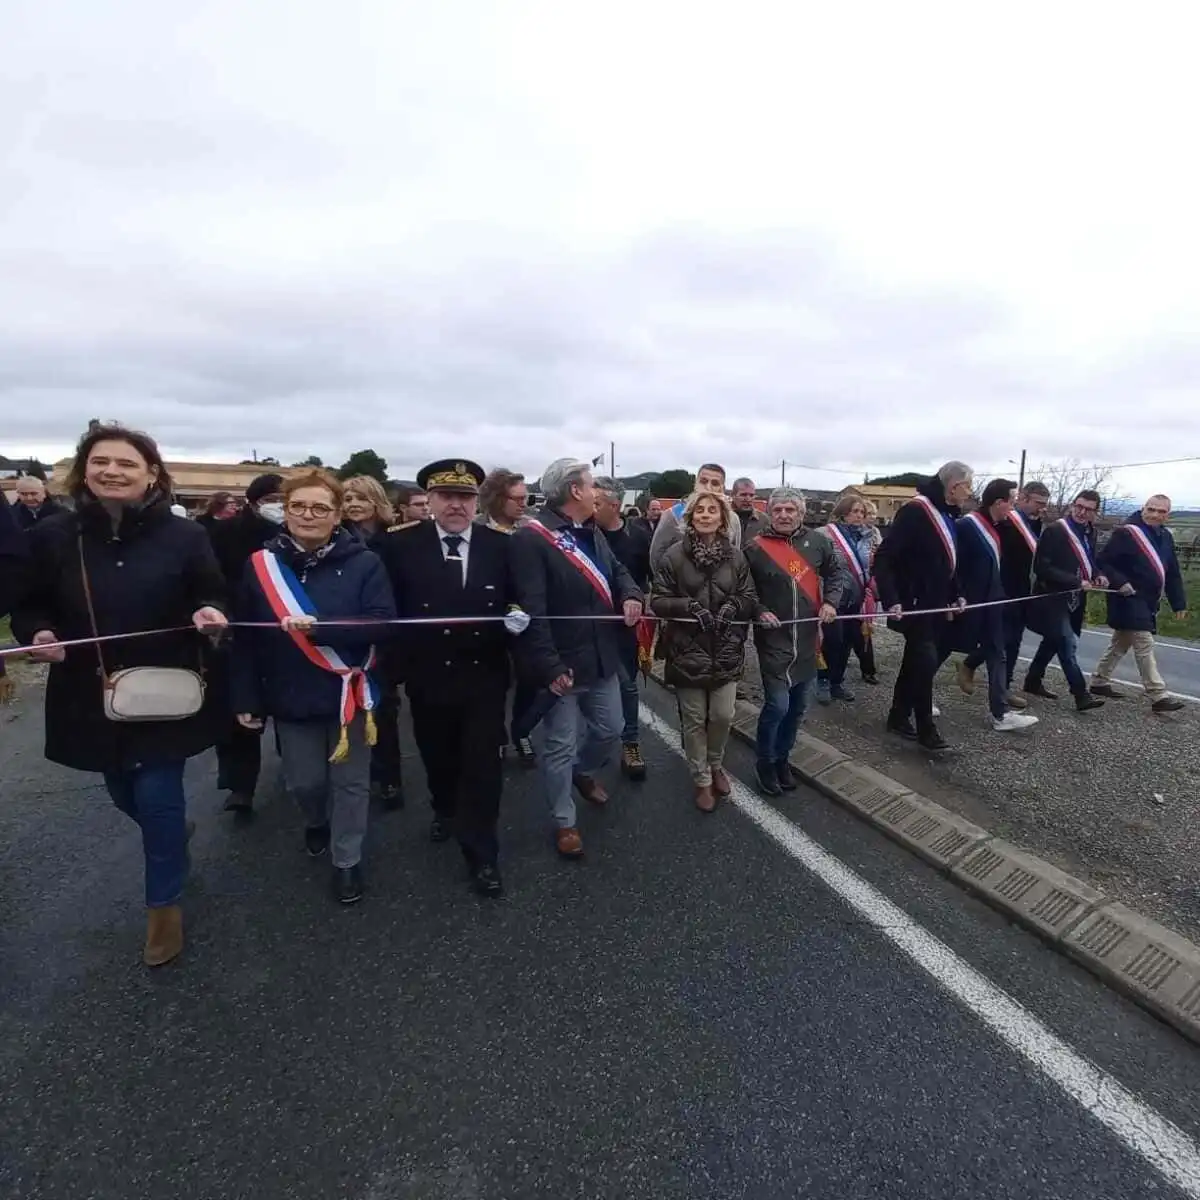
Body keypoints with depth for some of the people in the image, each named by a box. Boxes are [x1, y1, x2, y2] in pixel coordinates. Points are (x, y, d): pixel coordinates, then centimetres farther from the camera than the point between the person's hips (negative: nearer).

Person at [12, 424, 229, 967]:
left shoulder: (184, 536, -8)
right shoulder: (52, 537, -2)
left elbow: (214, 598, 0)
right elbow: (30, 606, 8)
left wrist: (209, 615, -23)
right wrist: (38, 634, -13)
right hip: (91, 696, 3)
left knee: (157, 797, 1)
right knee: (125, 796, 19)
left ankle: (164, 904, 25)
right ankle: (173, 834, 54)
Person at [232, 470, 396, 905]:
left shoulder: (364, 562, -10)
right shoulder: (261, 563, -3)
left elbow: (382, 623, -18)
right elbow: (246, 637, 0)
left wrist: (318, 626, -28)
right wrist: (246, 699, 0)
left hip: (349, 692, -2)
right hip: (291, 699, 2)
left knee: (350, 782, 10)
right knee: (303, 781, 16)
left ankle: (347, 860, 31)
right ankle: (317, 822, 50)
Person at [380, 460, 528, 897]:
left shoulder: (501, 545, -4)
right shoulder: (401, 544, -6)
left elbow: (515, 601, 0)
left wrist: (516, 619, -21)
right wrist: (398, 660, -14)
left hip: (485, 676, -1)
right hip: (427, 676, 1)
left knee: (482, 765, 5)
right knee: (438, 757, 22)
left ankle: (481, 855, 22)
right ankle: (446, 812, 52)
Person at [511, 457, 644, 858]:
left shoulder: (591, 532, 9)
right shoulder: (531, 538, -18)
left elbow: (617, 570, 19)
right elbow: (530, 610, -23)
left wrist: (631, 595, -5)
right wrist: (550, 666, -26)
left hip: (601, 656, 8)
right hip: (561, 663, -8)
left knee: (609, 728, 21)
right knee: (559, 746, 7)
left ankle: (583, 772, 52)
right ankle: (564, 821, 27)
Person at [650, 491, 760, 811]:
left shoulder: (736, 556, 3)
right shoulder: (674, 555, -5)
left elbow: (751, 599, 5)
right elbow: (658, 601, -7)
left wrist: (732, 605, -16)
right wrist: (691, 606, -22)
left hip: (726, 650, 2)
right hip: (688, 650, -2)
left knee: (723, 716, 7)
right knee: (694, 720, 8)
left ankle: (716, 765, 37)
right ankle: (702, 780, 28)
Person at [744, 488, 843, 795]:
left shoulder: (817, 543, 1)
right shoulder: (756, 549, -8)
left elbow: (836, 572, 14)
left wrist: (830, 601, -1)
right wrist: (758, 612, -13)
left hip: (807, 639, 4)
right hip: (773, 639, -4)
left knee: (798, 706, 14)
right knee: (777, 704, -10)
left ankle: (782, 757, 34)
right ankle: (765, 762, 14)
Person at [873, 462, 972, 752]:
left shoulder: (949, 515, 11)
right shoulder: (915, 511, -16)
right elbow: (884, 558, -21)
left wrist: (956, 595, 12)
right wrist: (891, 599, -27)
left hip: (935, 603, 9)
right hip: (913, 603, -9)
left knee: (916, 660, 14)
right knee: (926, 660, -8)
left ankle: (899, 717, 25)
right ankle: (926, 728, 4)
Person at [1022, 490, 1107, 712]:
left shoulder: (1089, 533, 8)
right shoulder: (1055, 531, -15)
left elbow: (1088, 561, 23)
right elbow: (1041, 568, -20)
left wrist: (1097, 576, 1)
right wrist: (1077, 582, -21)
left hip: (1073, 599, 8)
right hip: (1052, 597, -8)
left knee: (1053, 641, 16)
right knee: (1068, 644, -9)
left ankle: (1033, 680, 29)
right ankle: (1081, 694, -3)